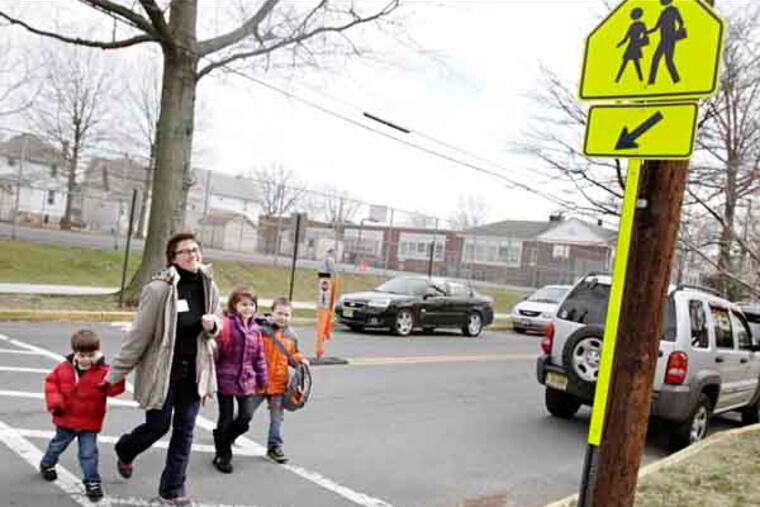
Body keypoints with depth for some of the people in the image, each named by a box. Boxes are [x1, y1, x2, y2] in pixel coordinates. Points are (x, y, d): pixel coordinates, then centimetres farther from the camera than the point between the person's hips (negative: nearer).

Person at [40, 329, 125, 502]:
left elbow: (115, 389, -26)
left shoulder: (103, 372, -17)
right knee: (58, 445, 27)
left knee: (89, 453, -2)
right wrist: (54, 402, -9)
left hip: (89, 423, -3)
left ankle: (92, 482, 12)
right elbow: (51, 382, 3)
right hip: (66, 419, 3)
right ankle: (46, 465, 55)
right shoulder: (64, 368, -8)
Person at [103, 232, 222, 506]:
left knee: (184, 430, 9)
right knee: (158, 426, 8)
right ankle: (124, 450, 44)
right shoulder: (159, 288, -19)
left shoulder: (208, 286, -2)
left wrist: (213, 324, -11)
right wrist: (117, 372, -7)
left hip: (194, 369, 4)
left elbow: (218, 319, 14)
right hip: (162, 369, -4)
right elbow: (140, 333, -14)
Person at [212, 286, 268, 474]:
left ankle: (222, 437, 32)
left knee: (246, 417, 3)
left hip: (246, 381, 5)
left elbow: (259, 357, 13)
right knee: (226, 419, 5)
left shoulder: (255, 329, 7)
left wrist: (262, 381, 15)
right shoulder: (226, 324, -13)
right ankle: (223, 456, 24)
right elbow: (215, 351, -14)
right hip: (226, 379, -5)